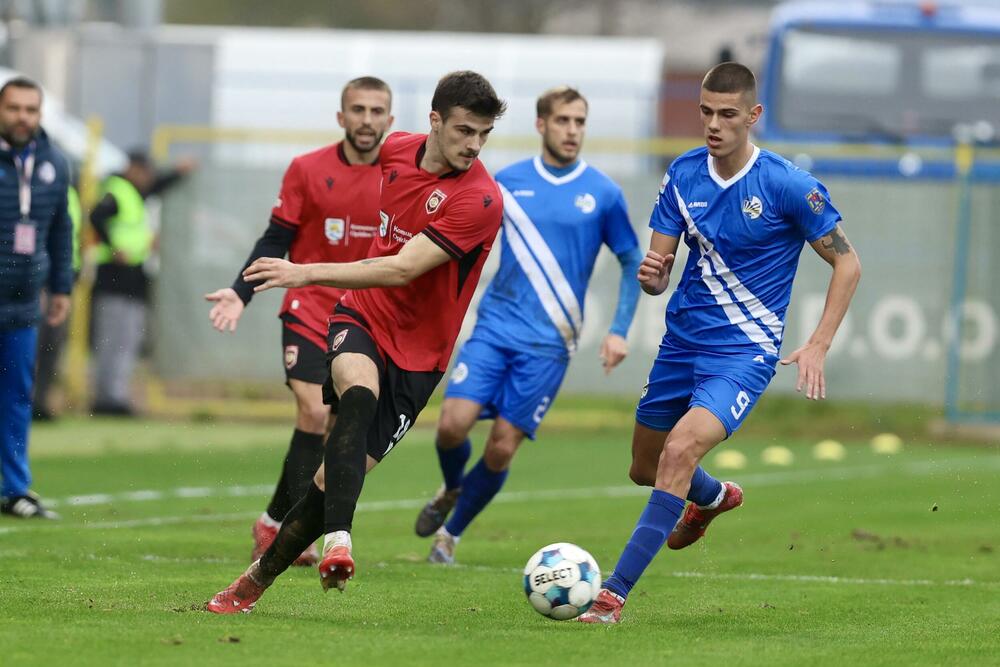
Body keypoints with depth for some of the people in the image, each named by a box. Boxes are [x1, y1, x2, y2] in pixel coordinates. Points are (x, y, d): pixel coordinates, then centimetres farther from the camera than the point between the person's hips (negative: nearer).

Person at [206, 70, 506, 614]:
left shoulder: (479, 201, -19)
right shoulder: (396, 150, 0)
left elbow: (403, 269, -26)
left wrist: (307, 274, -29)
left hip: (415, 353, -3)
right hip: (360, 319, 3)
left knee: (337, 478, -6)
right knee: (359, 390, -33)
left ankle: (255, 582, 13)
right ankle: (337, 539, -45)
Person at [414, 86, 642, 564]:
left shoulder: (602, 194, 0)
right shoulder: (508, 182, 4)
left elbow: (633, 264, 7)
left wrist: (619, 331, -4)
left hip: (548, 342, -1)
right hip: (495, 325, 1)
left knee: (502, 447, -6)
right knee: (453, 424, -14)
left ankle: (450, 534, 15)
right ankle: (451, 491, 20)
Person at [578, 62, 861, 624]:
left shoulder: (788, 185, -14)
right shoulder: (683, 175, -1)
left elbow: (848, 263, -6)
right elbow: (658, 275, 2)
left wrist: (818, 346, -14)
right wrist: (650, 275, -23)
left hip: (744, 351, -6)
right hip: (681, 341, 6)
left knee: (679, 452, -27)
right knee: (645, 469, 20)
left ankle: (614, 593, -25)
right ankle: (715, 498, 56)